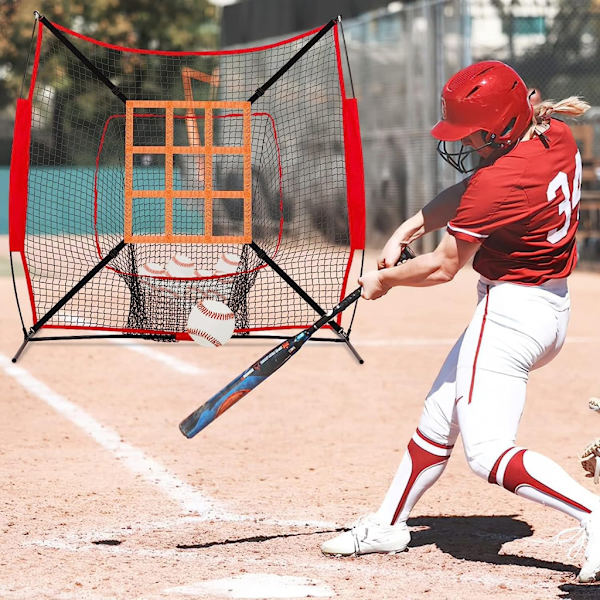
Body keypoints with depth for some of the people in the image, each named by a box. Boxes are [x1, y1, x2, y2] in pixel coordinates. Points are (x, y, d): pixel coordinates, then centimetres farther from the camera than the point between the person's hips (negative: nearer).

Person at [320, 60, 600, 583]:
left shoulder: (502, 182, -25)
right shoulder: (557, 136, 0)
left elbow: (443, 267, -13)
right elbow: (469, 191, 12)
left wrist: (385, 279, 5)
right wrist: (408, 230, 4)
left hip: (511, 313, -10)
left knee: (487, 453, -14)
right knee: (439, 418, 21)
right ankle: (388, 525, 33)